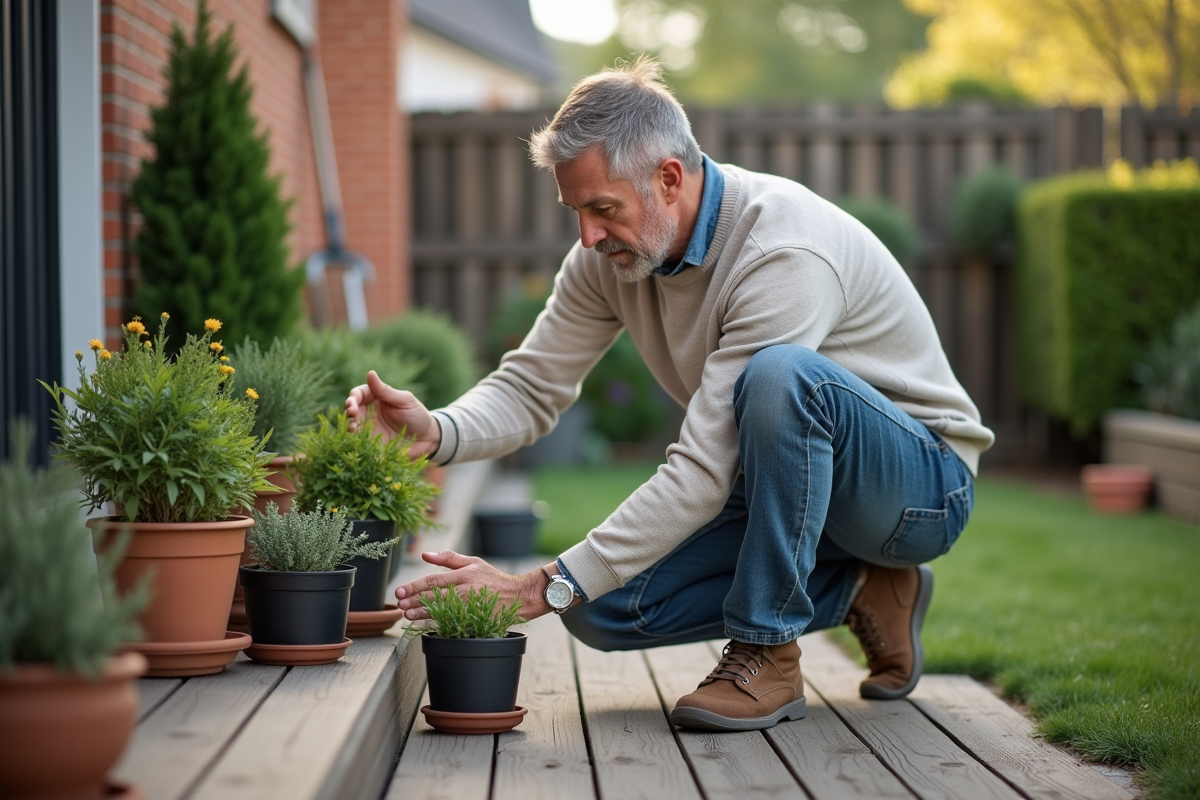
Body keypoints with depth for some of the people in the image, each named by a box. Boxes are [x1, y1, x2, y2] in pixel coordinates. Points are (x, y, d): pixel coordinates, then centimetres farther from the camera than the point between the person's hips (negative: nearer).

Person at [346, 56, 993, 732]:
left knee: (780, 374, -39)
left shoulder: (784, 255, -32)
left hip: (922, 482, -7)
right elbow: (532, 388, -3)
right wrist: (437, 434, -26)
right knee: (603, 608, -11)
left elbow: (704, 472, -34)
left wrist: (543, 588, -35)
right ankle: (857, 591, 5)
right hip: (792, 484, 8)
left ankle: (767, 654, -22)